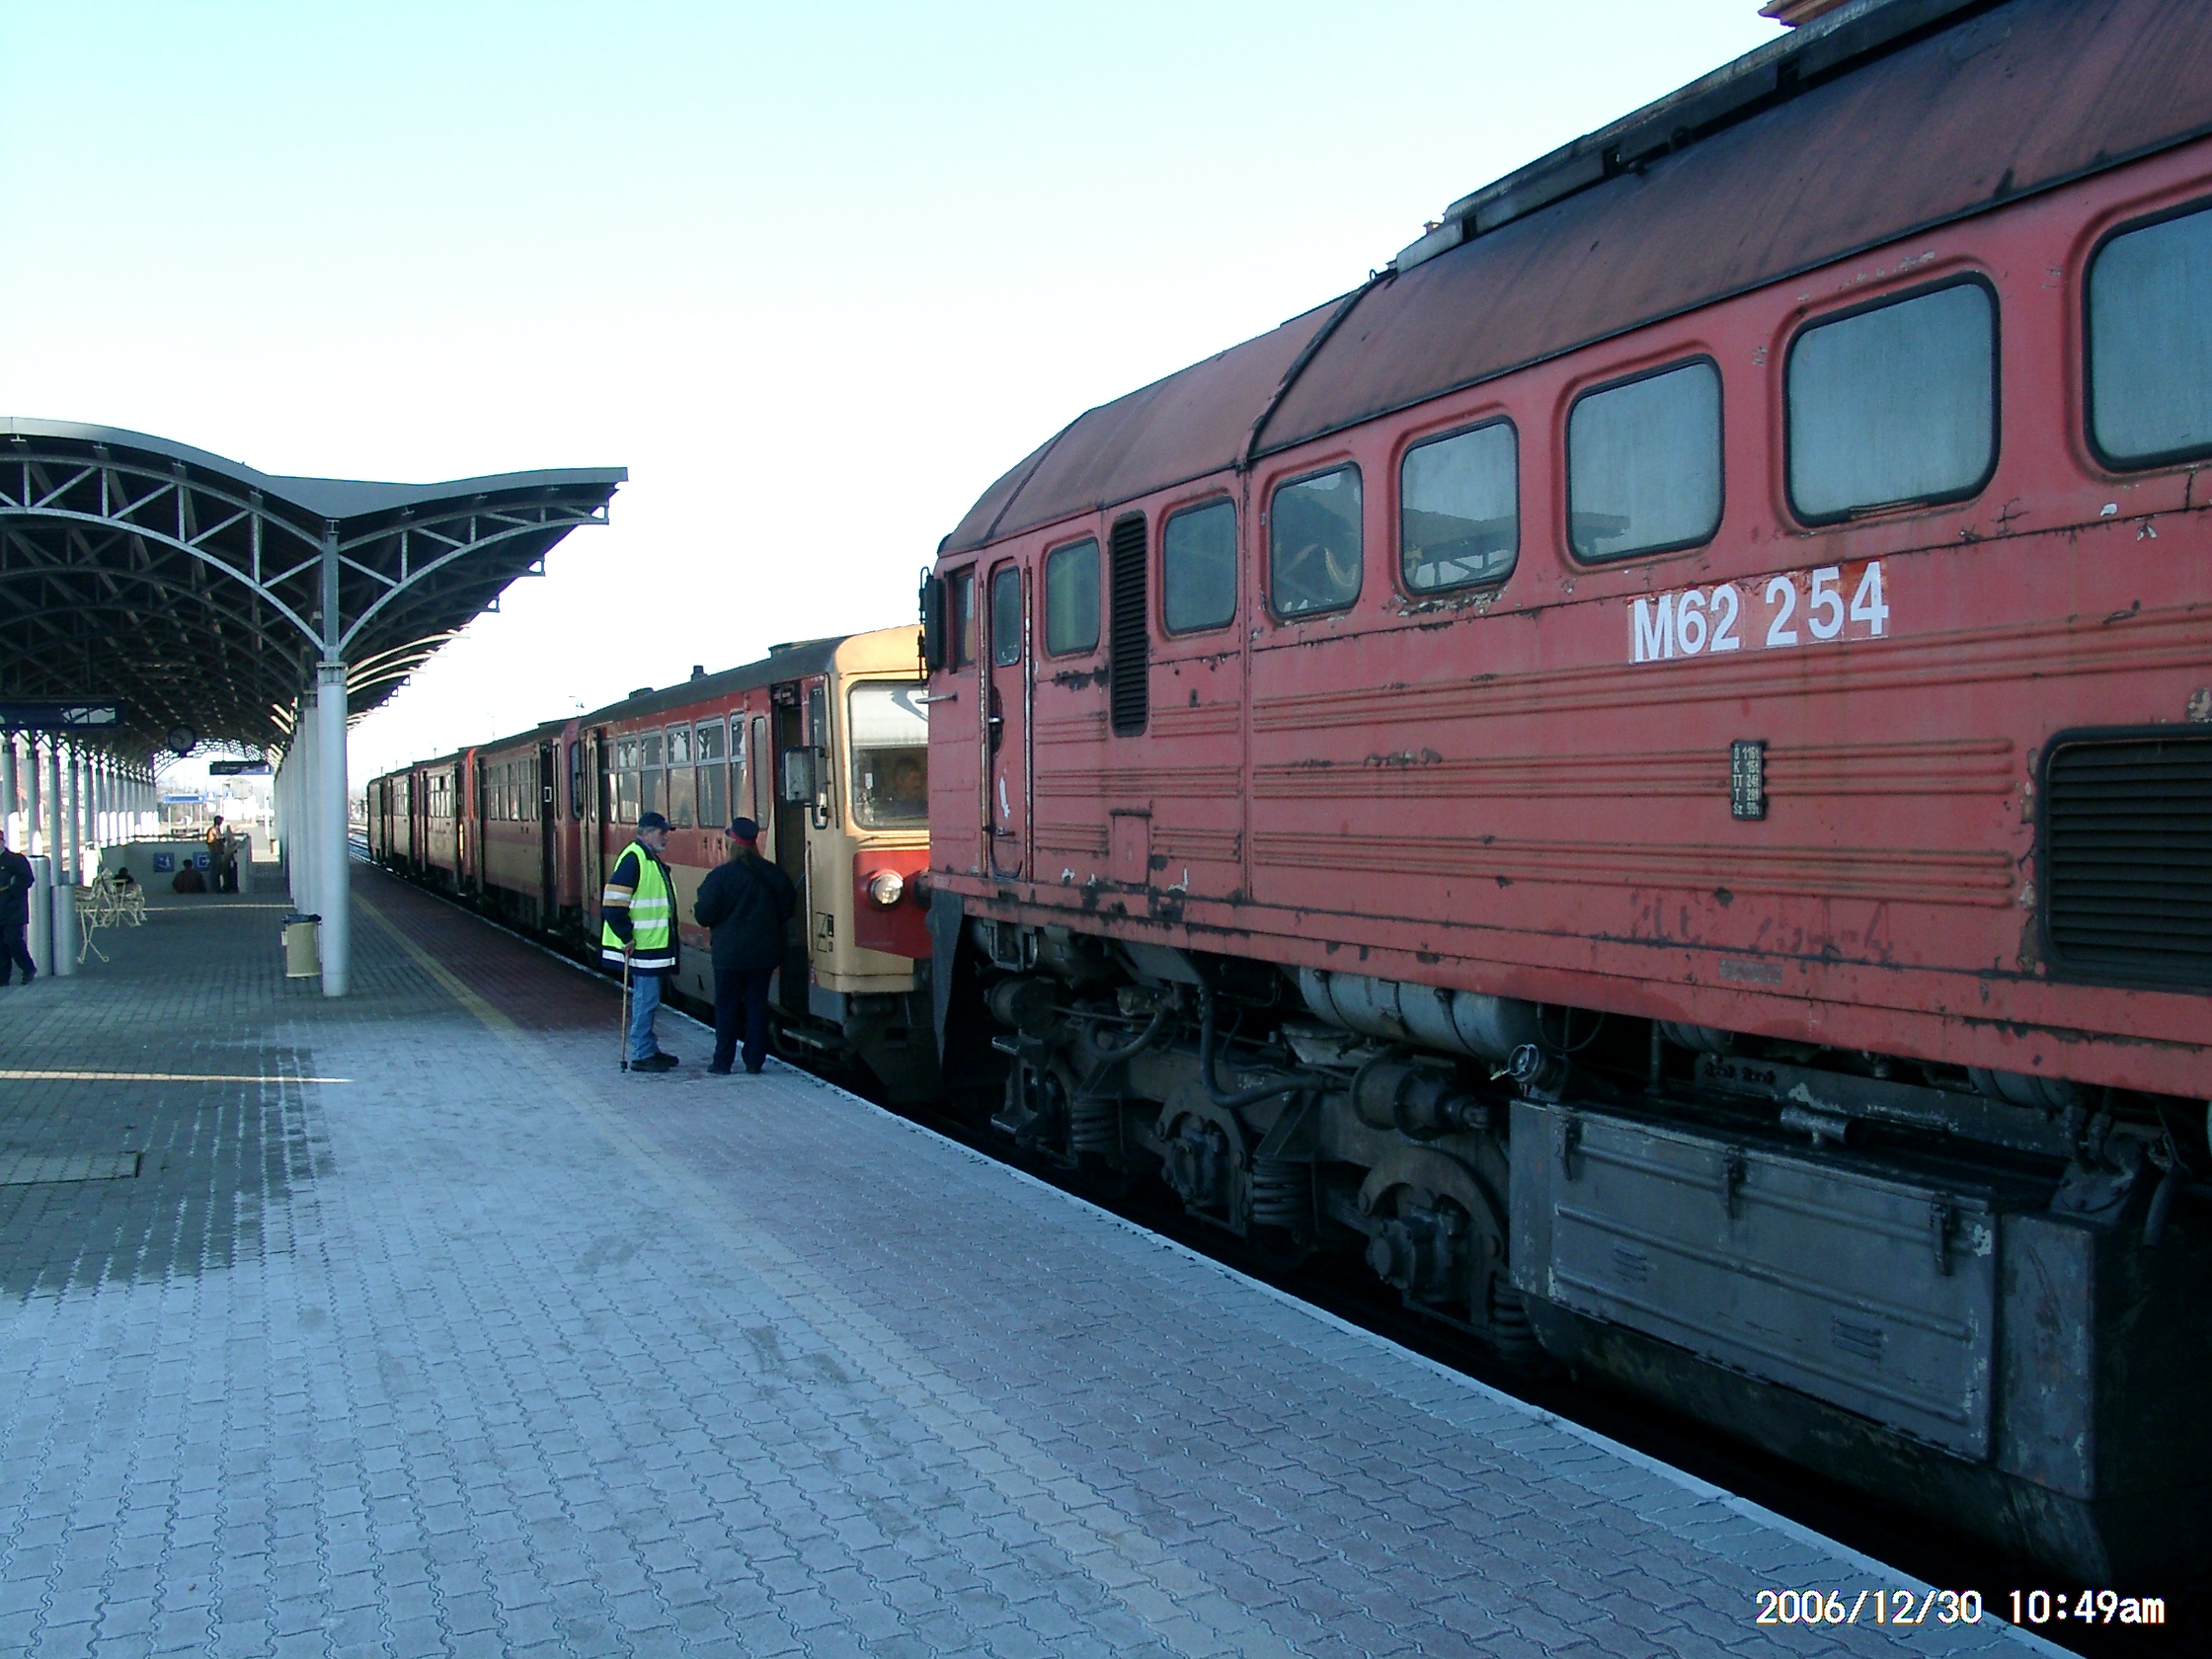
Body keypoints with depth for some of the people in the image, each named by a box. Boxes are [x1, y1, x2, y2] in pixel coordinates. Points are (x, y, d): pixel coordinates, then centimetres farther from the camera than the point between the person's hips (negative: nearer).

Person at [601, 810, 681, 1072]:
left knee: (647, 1000, 15)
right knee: (646, 999, -5)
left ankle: (649, 1049, 23)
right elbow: (612, 904, -22)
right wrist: (627, 937, -19)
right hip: (642, 946, -10)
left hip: (652, 944, 10)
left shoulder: (651, 859, 15)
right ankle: (641, 1055, 2)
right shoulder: (633, 859, -16)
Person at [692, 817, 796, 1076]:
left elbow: (704, 915, -12)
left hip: (730, 952, -3)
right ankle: (754, 1062, 9)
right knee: (757, 1006, 9)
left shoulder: (720, 875, -12)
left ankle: (722, 1063, 9)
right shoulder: (772, 874, 0)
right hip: (764, 952, 3)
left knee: (726, 1007, 6)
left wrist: (697, 908, 10)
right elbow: (787, 909, 9)